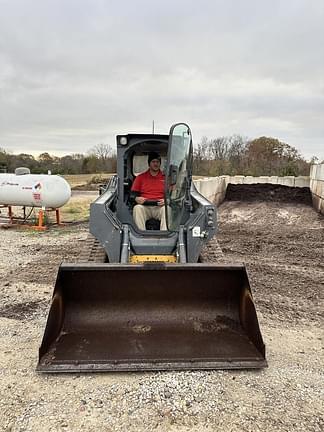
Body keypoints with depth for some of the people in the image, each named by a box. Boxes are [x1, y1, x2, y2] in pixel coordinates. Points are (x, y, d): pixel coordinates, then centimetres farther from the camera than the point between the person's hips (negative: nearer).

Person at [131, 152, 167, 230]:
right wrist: (136, 198, -9)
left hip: (159, 207, -1)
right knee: (137, 208, -32)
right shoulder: (140, 177, 19)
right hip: (144, 207, 1)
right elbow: (133, 193, 15)